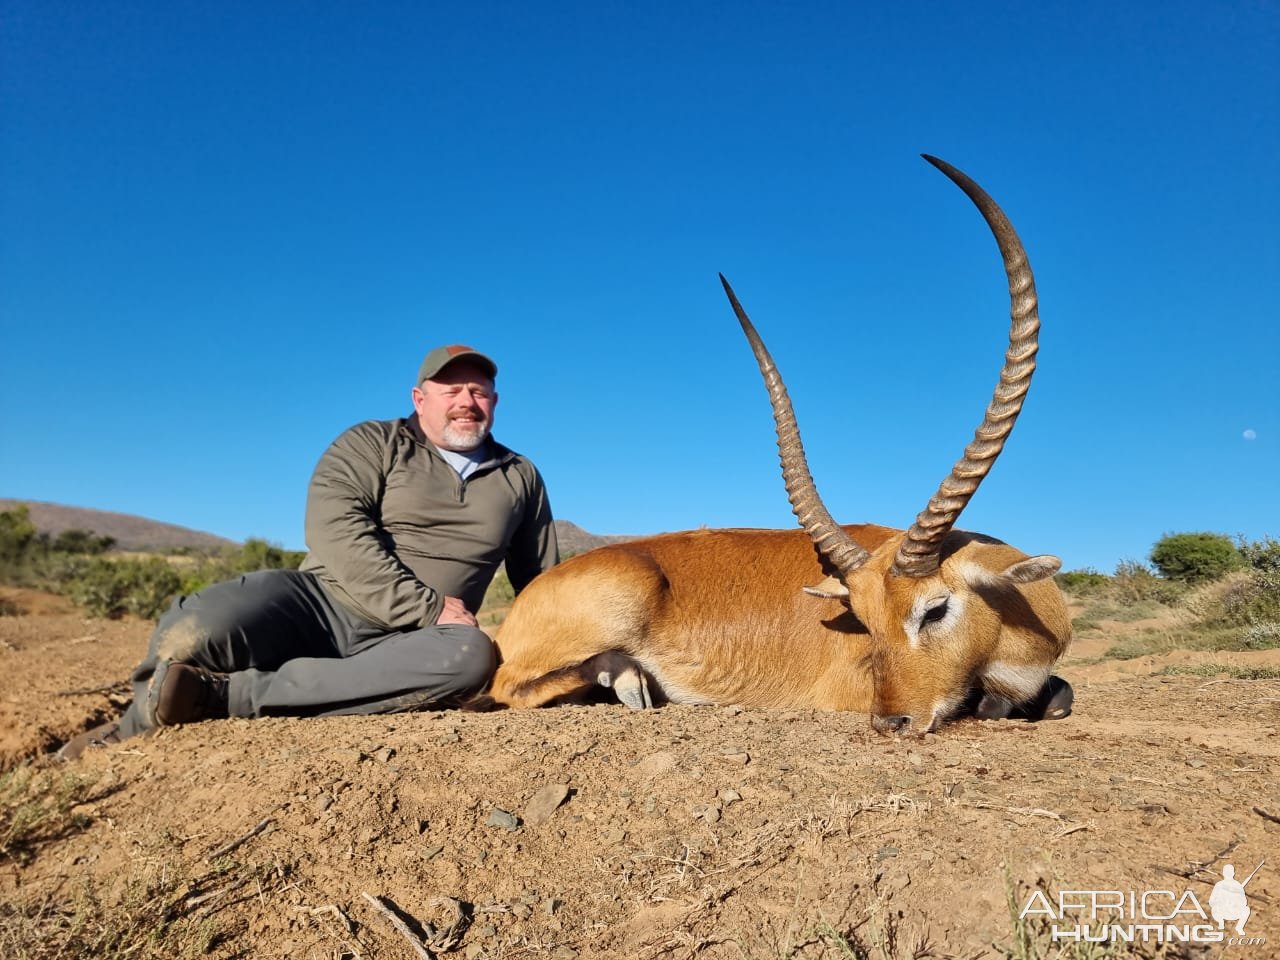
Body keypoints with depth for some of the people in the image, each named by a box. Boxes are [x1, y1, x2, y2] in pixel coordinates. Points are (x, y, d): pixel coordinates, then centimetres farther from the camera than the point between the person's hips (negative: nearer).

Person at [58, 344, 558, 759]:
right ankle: (130, 733, 5)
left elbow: (543, 583, 21)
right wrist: (428, 607, -18)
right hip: (318, 598, -2)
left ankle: (225, 695, -30)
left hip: (400, 644, 2)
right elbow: (336, 534, -13)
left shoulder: (520, 478, 14)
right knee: (191, 635, -32)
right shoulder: (372, 444, 4)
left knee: (472, 655, -35)